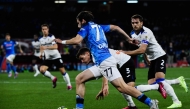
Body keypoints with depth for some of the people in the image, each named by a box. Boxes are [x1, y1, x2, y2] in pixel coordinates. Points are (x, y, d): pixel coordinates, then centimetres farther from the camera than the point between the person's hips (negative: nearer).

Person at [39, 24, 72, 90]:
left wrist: (46, 47, -33)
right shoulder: (41, 39, 6)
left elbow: (55, 46, -23)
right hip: (47, 58, 4)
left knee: (62, 71, -1)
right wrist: (41, 53, 4)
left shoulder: (51, 37, -11)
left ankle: (69, 85, 14)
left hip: (56, 57, -4)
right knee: (42, 69, -17)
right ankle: (53, 78, 5)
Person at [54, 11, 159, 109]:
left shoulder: (86, 27, 3)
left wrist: (63, 41, 4)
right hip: (101, 63, 9)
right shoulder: (99, 26, 24)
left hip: (104, 61, -9)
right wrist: (129, 38, 31)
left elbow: (77, 40, -12)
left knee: (122, 87, -14)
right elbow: (115, 27, 28)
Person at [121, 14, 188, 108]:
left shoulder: (146, 33, -23)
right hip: (152, 59, 9)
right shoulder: (133, 33, 3)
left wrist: (126, 53, -32)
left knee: (159, 80, -25)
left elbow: (141, 50, -32)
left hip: (159, 56, -9)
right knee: (151, 84, 0)